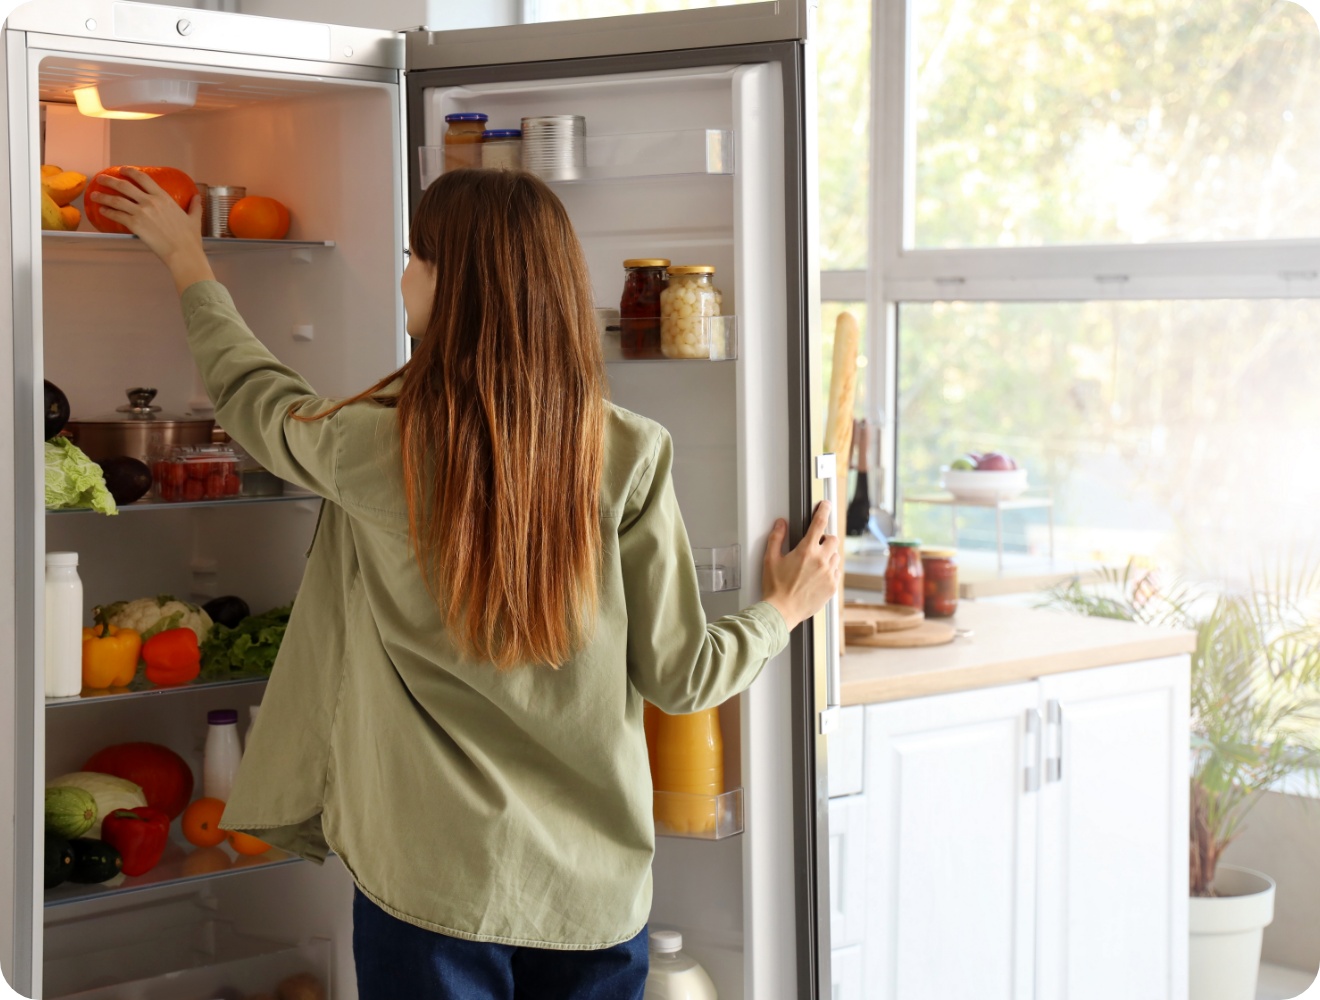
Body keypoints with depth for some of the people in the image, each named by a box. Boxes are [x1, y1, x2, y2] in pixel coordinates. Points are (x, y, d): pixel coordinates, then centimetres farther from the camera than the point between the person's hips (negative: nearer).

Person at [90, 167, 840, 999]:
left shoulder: (376, 447, -12)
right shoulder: (627, 455, -11)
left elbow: (248, 392, 11)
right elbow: (677, 673, -5)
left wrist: (185, 257, 28)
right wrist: (785, 610, 15)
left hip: (433, 881, -1)